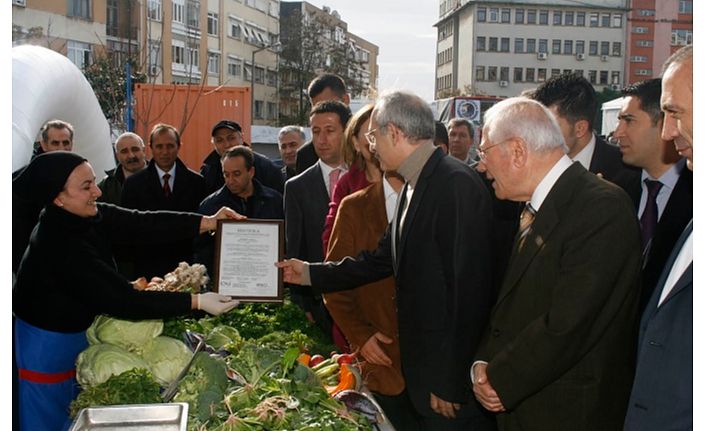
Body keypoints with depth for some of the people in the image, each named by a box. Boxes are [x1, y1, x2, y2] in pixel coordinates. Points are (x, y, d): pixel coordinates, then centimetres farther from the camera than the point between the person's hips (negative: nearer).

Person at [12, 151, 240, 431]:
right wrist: (196, 302, -36)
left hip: (77, 332, 8)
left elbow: (142, 224, -17)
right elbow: (120, 300, -35)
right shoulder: (59, 246, -34)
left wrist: (208, 222, -26)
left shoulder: (86, 217, -11)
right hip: (47, 346, -8)